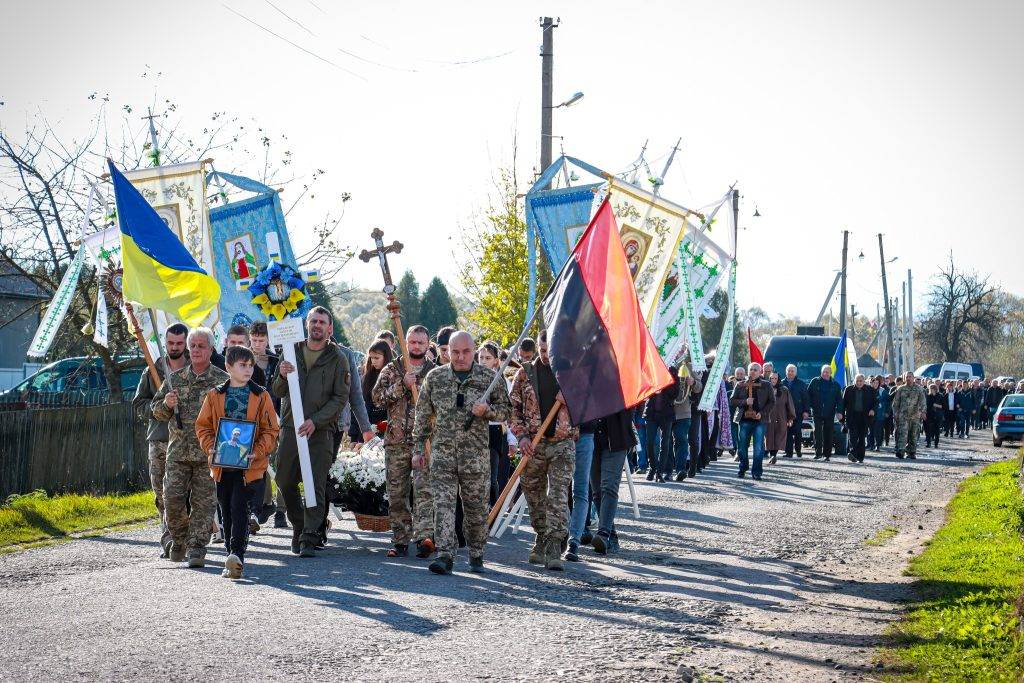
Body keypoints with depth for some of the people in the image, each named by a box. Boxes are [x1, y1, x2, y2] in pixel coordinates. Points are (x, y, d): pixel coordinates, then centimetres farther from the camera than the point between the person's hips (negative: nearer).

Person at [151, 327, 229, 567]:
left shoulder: (223, 381, 3)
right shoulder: (174, 379, 12)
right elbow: (156, 410, 17)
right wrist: (166, 404, -3)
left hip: (208, 453, -2)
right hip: (178, 451, 2)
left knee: (203, 501, -2)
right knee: (172, 499, -2)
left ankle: (197, 547, 4)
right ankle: (179, 540, 20)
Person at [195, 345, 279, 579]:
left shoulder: (261, 396, 1)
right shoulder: (215, 396, 6)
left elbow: (271, 430, 0)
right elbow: (203, 426, 9)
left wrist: (256, 452, -14)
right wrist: (211, 447, -8)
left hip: (249, 465, -3)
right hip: (222, 464, 3)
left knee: (239, 508, -14)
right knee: (227, 511, 9)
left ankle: (237, 555, -19)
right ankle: (234, 560, 17)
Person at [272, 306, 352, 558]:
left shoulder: (337, 358, 2)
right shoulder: (292, 351, 12)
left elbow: (341, 398, -3)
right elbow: (278, 392, 14)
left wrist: (315, 421, -14)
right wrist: (282, 377, -9)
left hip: (321, 431, -3)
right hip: (290, 427, 4)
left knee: (316, 485, -8)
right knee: (285, 482, 7)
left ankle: (309, 539, -7)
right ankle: (299, 526, 27)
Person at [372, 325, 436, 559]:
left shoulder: (435, 372, 9)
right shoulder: (391, 369, 12)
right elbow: (378, 396, -2)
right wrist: (403, 385, -12)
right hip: (396, 441, 3)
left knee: (424, 489, -16)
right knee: (396, 493, 5)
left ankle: (424, 537, -27)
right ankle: (400, 541, 13)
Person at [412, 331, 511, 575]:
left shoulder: (489, 378, 2)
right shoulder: (435, 377, 6)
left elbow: (505, 411, 8)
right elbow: (423, 415, 11)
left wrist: (487, 410, -13)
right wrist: (418, 448, 8)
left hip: (476, 454, 0)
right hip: (442, 452, 1)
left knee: (476, 507, 7)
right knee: (443, 504, -10)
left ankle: (476, 556, 23)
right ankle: (445, 555, -12)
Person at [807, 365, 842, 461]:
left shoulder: (835, 385, 7)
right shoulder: (815, 382, 6)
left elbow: (839, 399, 5)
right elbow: (808, 394, 10)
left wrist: (839, 411, -6)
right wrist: (810, 406, -1)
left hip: (829, 414, 1)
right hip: (817, 412, -1)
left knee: (828, 434, 3)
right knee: (817, 432, -8)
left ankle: (827, 454, 9)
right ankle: (818, 453, -5)